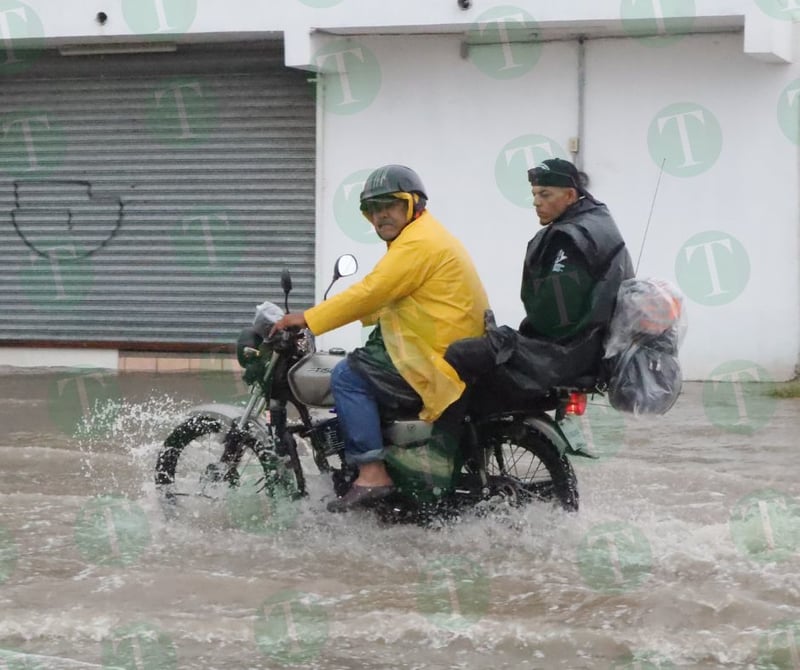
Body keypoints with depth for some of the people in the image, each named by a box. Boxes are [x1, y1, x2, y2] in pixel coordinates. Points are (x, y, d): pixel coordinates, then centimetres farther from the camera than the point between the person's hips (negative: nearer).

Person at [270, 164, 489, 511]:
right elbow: (384, 300, 23)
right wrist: (321, 316, 18)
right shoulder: (426, 237, 21)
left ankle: (371, 473, -20)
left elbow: (372, 292, -21)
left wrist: (309, 319, -18)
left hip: (438, 362, -11)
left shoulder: (418, 242, -14)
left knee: (348, 375, -14)